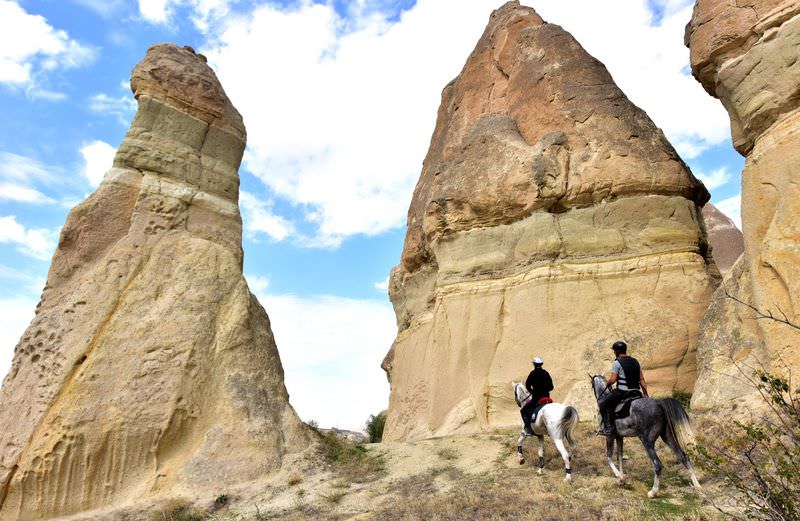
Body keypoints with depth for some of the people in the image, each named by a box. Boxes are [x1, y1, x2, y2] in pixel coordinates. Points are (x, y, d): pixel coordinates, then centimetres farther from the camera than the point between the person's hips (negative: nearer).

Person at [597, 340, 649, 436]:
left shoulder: (616, 362, -7)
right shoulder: (635, 361, 15)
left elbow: (613, 380, -14)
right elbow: (642, 380, 12)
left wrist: (608, 383, 7)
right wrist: (645, 394, 13)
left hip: (622, 392, -7)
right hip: (636, 392, 7)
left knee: (603, 403, 6)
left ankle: (608, 428, -1)